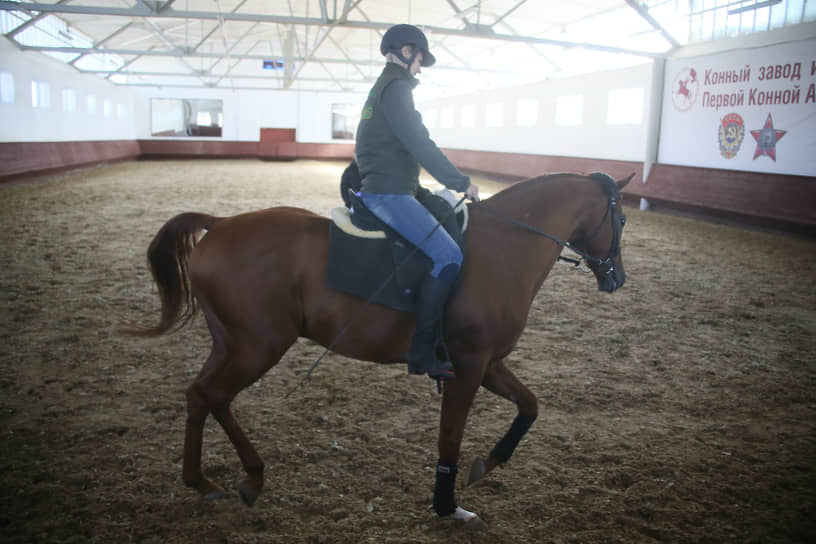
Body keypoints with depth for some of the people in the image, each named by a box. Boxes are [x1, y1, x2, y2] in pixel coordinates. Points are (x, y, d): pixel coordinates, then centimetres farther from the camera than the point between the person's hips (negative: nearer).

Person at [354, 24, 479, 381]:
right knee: (448, 255, -18)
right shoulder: (395, 86, -9)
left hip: (378, 190, 11)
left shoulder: (382, 87, 24)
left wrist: (416, 188, 25)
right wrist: (462, 183, -10)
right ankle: (422, 354, -16)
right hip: (389, 194, -11)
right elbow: (420, 145, -17)